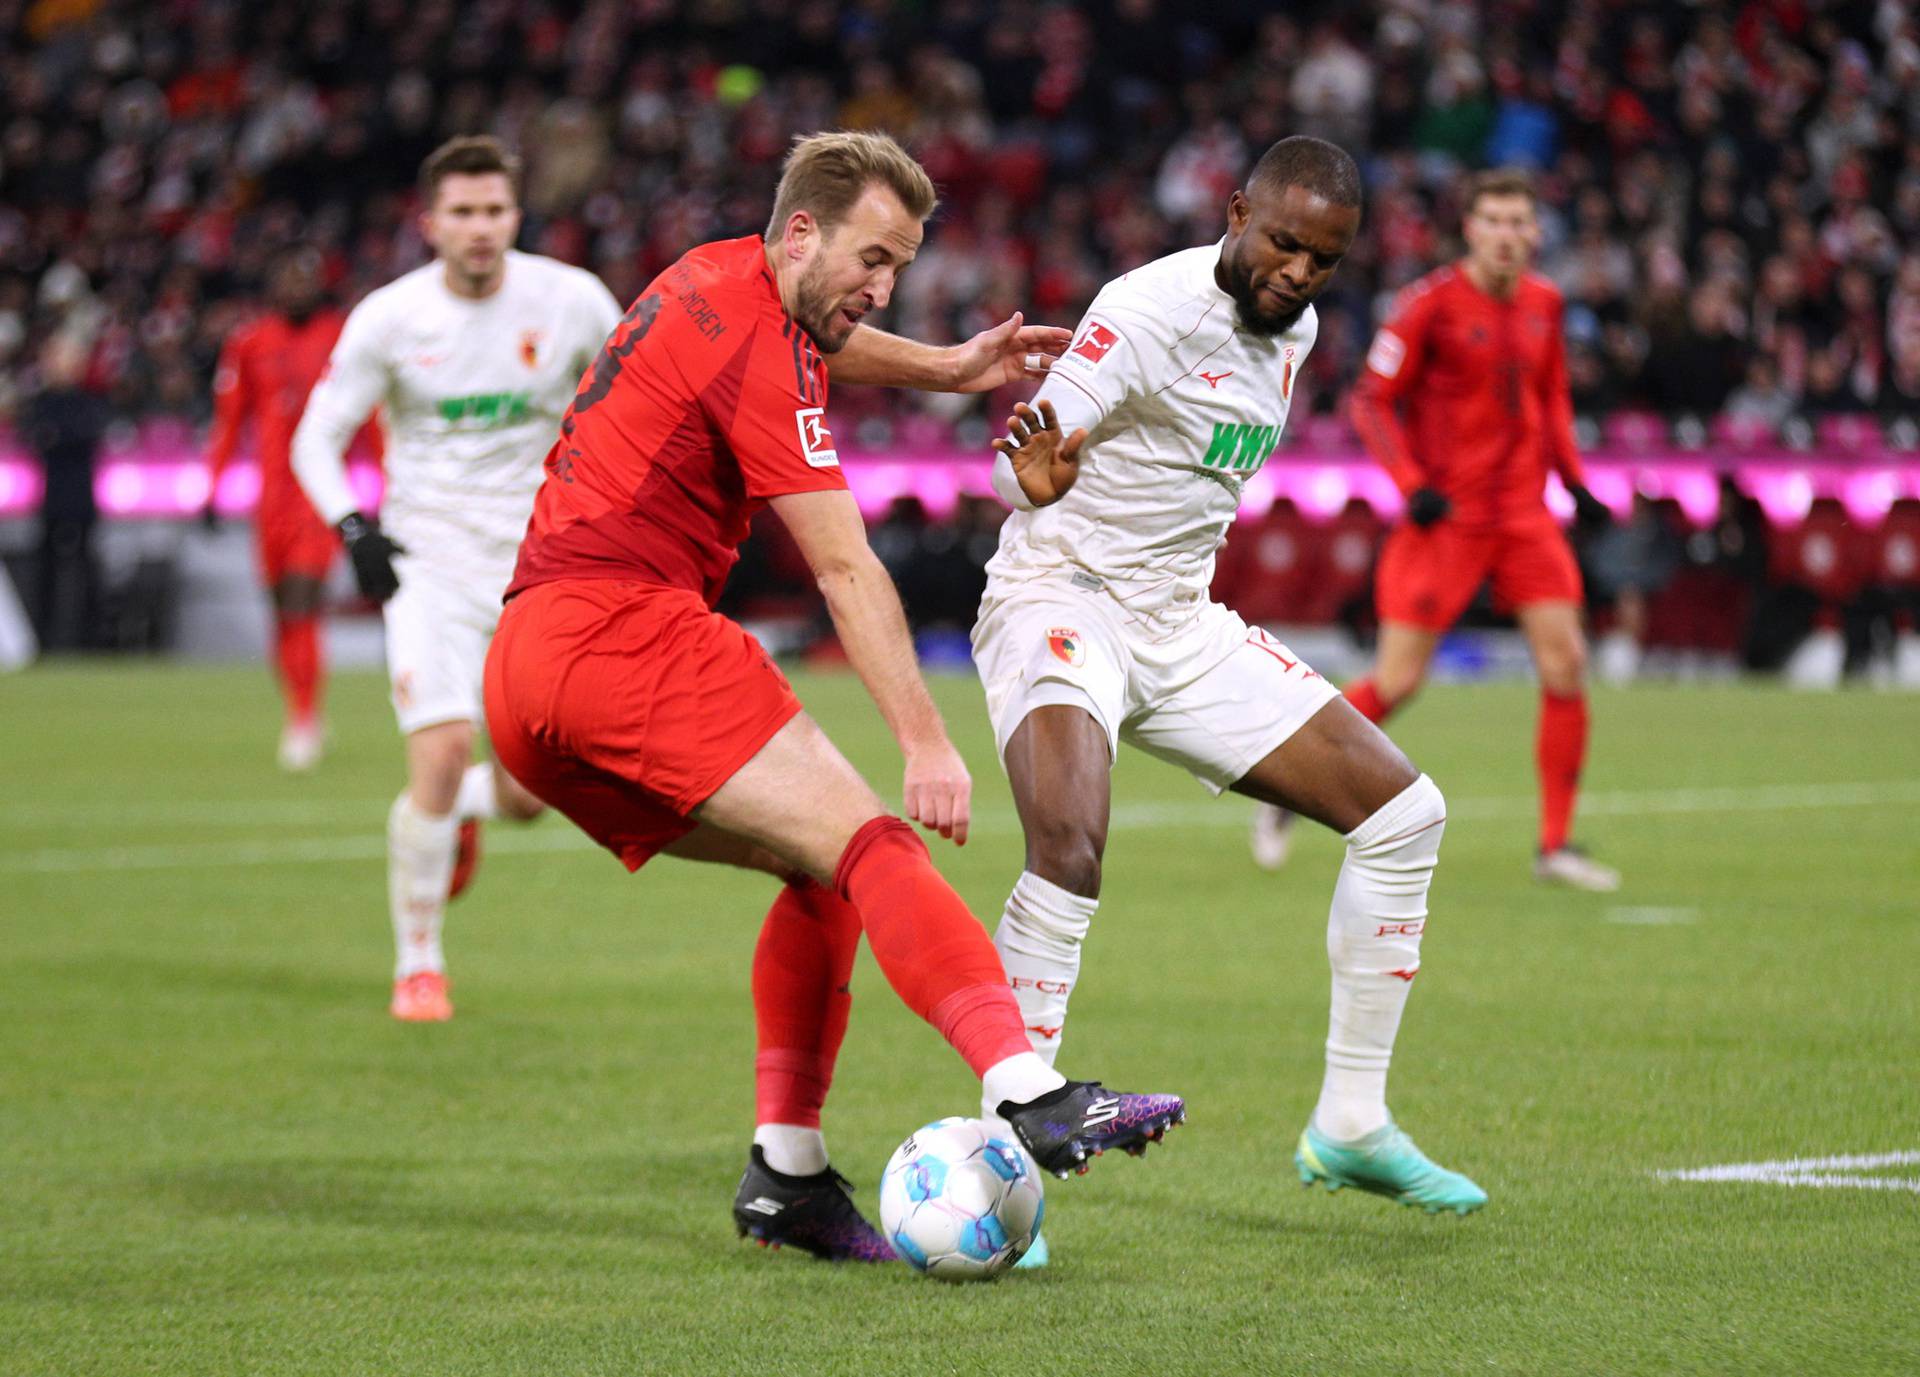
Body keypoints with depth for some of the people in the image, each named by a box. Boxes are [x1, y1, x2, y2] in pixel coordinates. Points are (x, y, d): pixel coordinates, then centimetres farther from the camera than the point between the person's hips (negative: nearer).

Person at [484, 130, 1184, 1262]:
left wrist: (943, 367, 40)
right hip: (625, 627, -10)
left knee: (824, 865, 14)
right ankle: (1029, 1092, -37)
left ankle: (788, 1171, 7)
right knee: (868, 841, -20)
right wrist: (926, 744, -16)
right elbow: (847, 571, -14)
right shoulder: (759, 350, -9)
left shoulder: (724, 279, 20)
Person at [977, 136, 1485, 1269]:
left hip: (1182, 626, 8)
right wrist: (1036, 474, -41)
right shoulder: (1151, 311, -18)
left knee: (1403, 812, 5)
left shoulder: (1296, 326, 7)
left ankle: (1351, 1128, 14)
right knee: (1068, 853, -33)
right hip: (1059, 606, -8)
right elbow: (1018, 463, -21)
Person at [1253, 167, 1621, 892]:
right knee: (1398, 681, -7)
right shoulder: (1432, 302, -10)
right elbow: (1371, 400, -8)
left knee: (1566, 664, -6)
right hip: (1446, 514, -5)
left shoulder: (1543, 303, 7)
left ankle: (1556, 845, 3)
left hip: (1524, 514, 5)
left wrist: (1573, 479, 10)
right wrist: (1413, 483, -19)